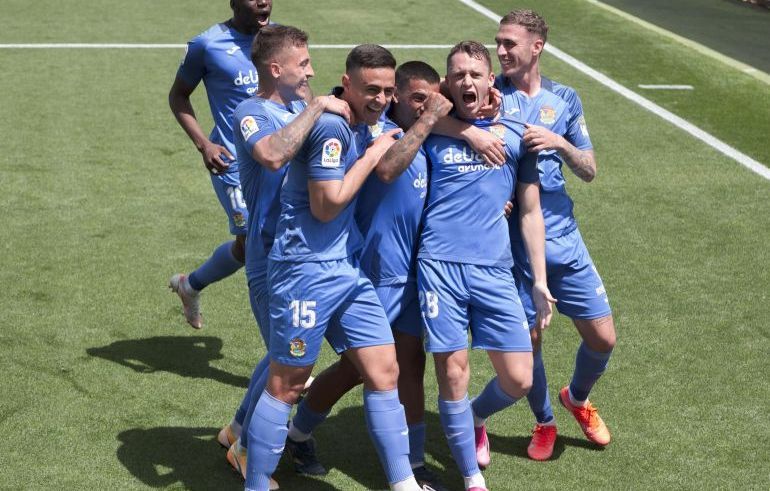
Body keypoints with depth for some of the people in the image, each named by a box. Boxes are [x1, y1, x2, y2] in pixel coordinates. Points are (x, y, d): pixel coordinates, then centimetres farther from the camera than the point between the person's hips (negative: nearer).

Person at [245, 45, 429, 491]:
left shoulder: (362, 124, 10)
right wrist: (372, 156, -11)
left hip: (348, 268, 9)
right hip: (306, 268, -9)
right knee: (287, 385, 0)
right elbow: (326, 205, -18)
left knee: (384, 371, 6)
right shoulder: (331, 125, -18)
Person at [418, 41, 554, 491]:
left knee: (518, 379, -1)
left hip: (495, 270, 2)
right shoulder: (433, 134, 9)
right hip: (440, 264, -1)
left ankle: (474, 419, 34)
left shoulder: (516, 134, 12)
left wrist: (540, 280, 8)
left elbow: (531, 211, 13)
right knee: (453, 371, -4)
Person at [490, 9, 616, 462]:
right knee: (530, 340, 5)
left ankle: (578, 398, 36)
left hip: (564, 238, 3)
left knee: (603, 338, 4)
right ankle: (544, 423, 32)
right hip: (515, 242, -3)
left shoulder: (564, 98, 6)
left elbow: (590, 170, 6)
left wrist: (560, 143, -13)